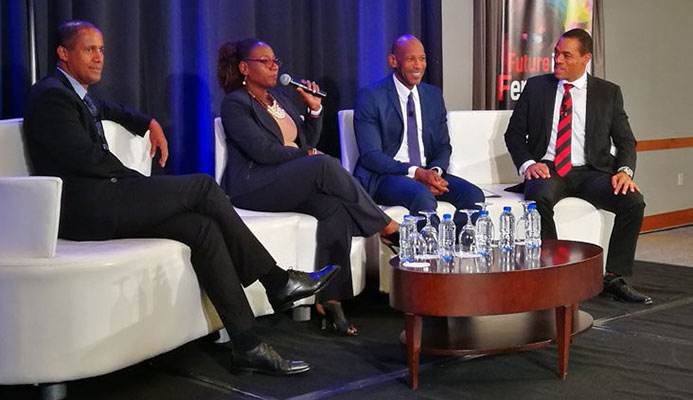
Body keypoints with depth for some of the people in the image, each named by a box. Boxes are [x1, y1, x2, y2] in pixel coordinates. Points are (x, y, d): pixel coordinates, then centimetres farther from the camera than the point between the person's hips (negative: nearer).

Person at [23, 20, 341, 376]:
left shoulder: (77, 95, 24)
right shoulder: (50, 94, -7)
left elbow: (105, 109, 47)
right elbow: (87, 156, -16)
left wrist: (150, 124, 30)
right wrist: (137, 179, -1)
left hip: (101, 205, 9)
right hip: (84, 207, -9)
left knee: (203, 227, -11)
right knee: (202, 186, -16)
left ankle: (248, 346, -15)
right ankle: (277, 280, -8)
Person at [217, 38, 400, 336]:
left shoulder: (279, 97, 24)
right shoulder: (235, 104, -1)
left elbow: (308, 140, 23)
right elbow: (262, 150, -13)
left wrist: (314, 108, 9)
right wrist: (308, 155, -8)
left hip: (290, 182, 7)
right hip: (253, 186, -7)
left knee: (335, 205, -27)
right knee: (325, 165, -30)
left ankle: (329, 299, -30)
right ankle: (387, 227, -20)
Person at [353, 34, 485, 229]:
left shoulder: (433, 95, 14)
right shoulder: (370, 97, -5)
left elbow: (443, 146, 14)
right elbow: (370, 155, -12)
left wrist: (435, 171, -10)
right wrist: (415, 173, -23)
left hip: (427, 173, 6)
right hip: (384, 176, -5)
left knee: (473, 195, -19)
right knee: (422, 196, -35)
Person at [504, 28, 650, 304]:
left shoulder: (608, 93, 10)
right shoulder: (536, 87, 9)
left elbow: (625, 140, 8)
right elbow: (514, 133, 9)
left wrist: (624, 170, -12)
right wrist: (528, 164, -10)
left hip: (591, 172, 1)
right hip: (547, 170, -1)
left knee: (634, 202, -25)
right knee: (539, 198, -36)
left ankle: (614, 278, -10)